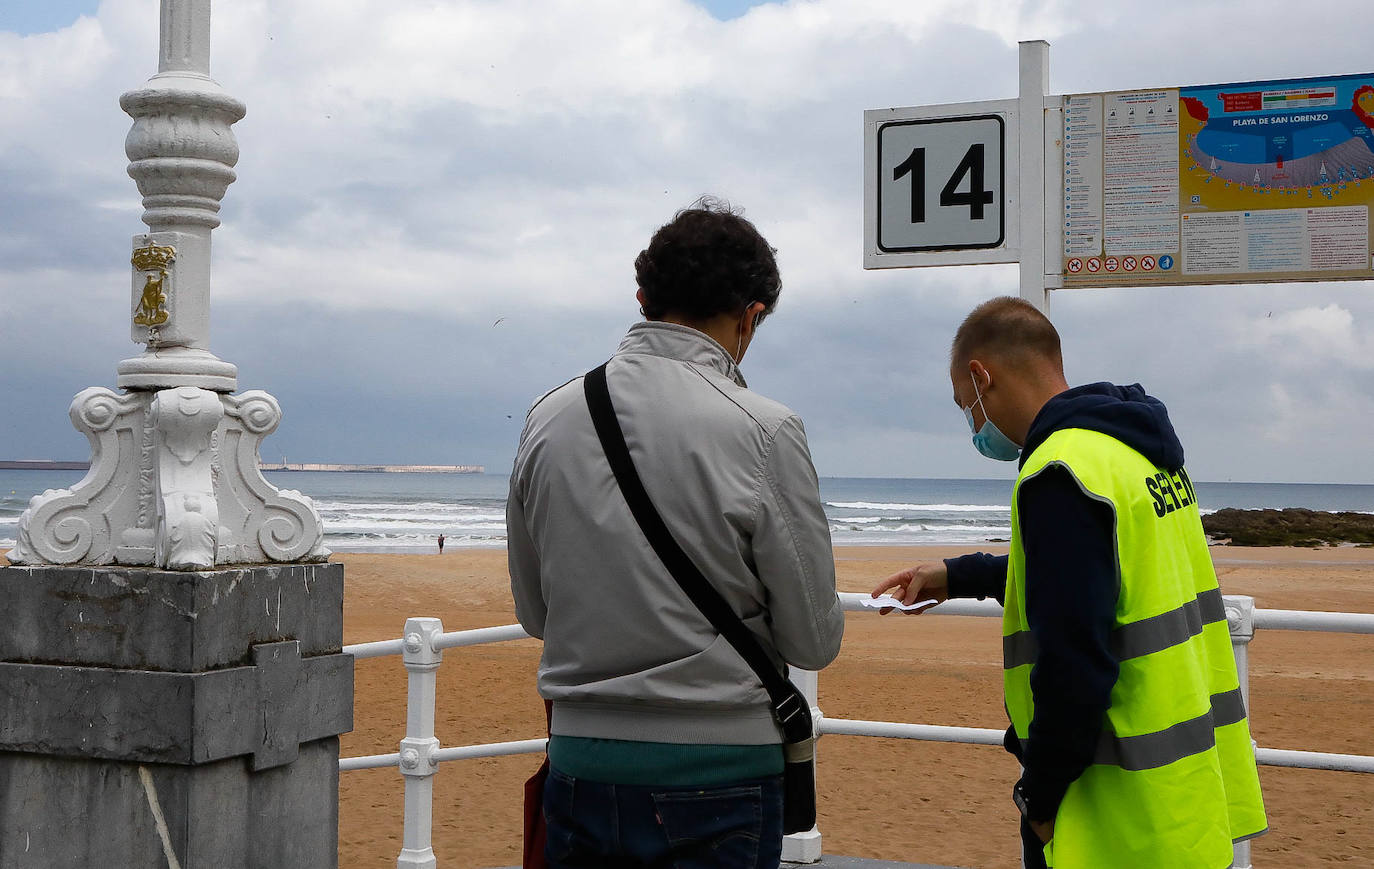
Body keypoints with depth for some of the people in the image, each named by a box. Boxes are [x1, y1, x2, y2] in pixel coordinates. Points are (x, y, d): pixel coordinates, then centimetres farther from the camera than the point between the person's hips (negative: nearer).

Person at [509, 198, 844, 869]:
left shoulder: (546, 419, 1)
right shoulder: (762, 430, -13)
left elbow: (534, 612, 11)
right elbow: (814, 642, -9)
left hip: (579, 763, 4)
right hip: (718, 769, -4)